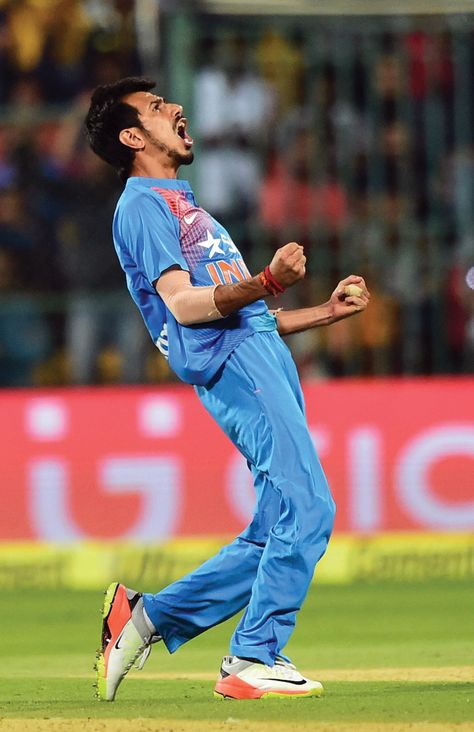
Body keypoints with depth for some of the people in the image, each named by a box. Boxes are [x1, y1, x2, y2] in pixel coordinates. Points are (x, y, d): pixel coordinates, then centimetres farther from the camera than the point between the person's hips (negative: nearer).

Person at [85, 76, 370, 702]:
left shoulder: (184, 206, 31)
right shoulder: (142, 204, 1)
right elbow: (185, 304, -13)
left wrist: (329, 311, 20)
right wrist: (268, 282, -27)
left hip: (263, 353, 10)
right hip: (234, 367, -10)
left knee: (276, 536, 4)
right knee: (307, 507, -18)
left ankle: (148, 617, 11)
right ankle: (253, 662, -15)